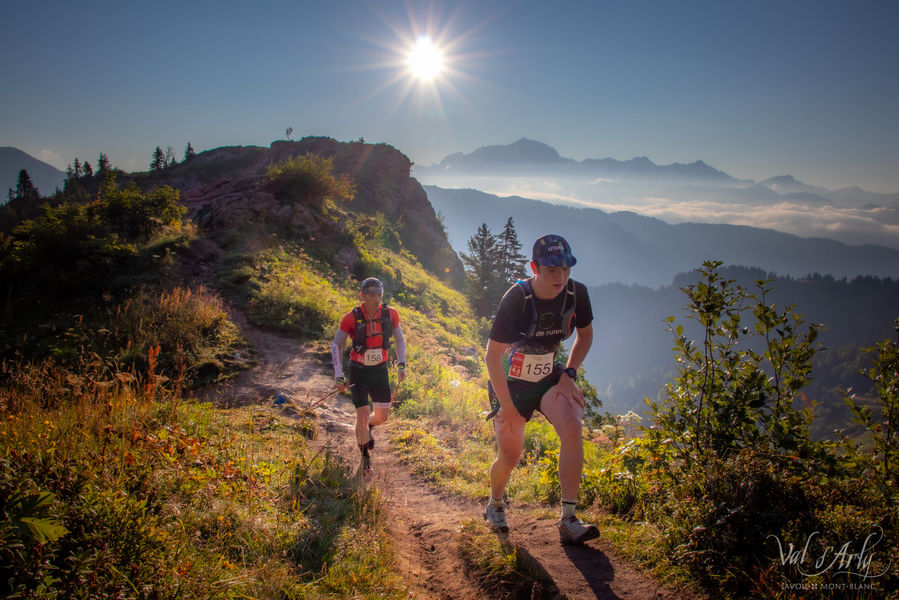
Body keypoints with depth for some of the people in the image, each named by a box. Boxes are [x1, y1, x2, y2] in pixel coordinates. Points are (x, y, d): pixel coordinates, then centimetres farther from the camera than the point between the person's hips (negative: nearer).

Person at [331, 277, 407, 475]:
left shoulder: (390, 314, -10)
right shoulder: (352, 317, -17)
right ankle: (365, 458, 14)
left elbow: (400, 340, 7)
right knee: (363, 414, -9)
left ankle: (367, 428, 44)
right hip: (358, 371, -3)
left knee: (382, 416, 7)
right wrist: (339, 376, -14)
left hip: (380, 371, 3)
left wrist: (401, 365, -2)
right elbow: (336, 345, -9)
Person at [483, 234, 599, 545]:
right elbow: (492, 357, -20)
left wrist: (568, 374, -6)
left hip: (549, 377, 3)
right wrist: (507, 406, -19)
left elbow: (585, 335, 7)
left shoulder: (576, 293, -13)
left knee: (572, 428, -24)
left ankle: (568, 521, -16)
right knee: (509, 456, 0)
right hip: (511, 382, -3)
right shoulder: (516, 298, -25)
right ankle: (495, 504, 34)